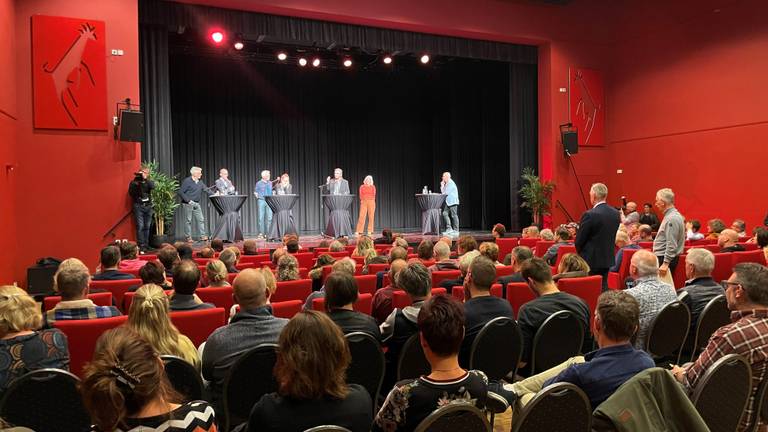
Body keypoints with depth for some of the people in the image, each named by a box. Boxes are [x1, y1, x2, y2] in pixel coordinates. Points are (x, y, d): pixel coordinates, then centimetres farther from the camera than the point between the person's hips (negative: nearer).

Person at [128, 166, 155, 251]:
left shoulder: (149, 181, 11)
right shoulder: (134, 182, 6)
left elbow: (152, 187, -12)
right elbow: (130, 193, -7)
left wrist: (145, 179, -16)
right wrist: (136, 183, -15)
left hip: (148, 206, 3)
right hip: (138, 206, -3)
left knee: (147, 227, 4)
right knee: (140, 226, -10)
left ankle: (146, 245, 11)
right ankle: (141, 245, -9)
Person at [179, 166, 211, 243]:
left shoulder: (200, 182, 11)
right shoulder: (187, 181, -10)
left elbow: (206, 189, 9)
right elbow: (180, 192, -13)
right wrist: (188, 201, -17)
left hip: (197, 204, 6)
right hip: (188, 204, -6)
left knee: (201, 219, 2)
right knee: (188, 220, 0)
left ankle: (203, 236, 6)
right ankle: (188, 237, 8)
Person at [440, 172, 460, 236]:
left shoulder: (451, 183, -13)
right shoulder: (446, 184, 16)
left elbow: (446, 193, -16)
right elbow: (443, 192, 17)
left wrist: (442, 186, -2)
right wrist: (442, 186, 7)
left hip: (453, 202, -9)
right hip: (448, 202, 9)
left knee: (454, 216, -5)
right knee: (445, 214, 1)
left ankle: (456, 231, 0)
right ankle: (449, 228, 4)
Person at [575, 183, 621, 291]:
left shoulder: (589, 215, -19)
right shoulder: (615, 213, 3)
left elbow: (579, 241, -12)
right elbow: (612, 237, 11)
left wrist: (581, 253, 7)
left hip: (591, 261, -7)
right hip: (608, 259, 7)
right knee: (603, 287, 16)